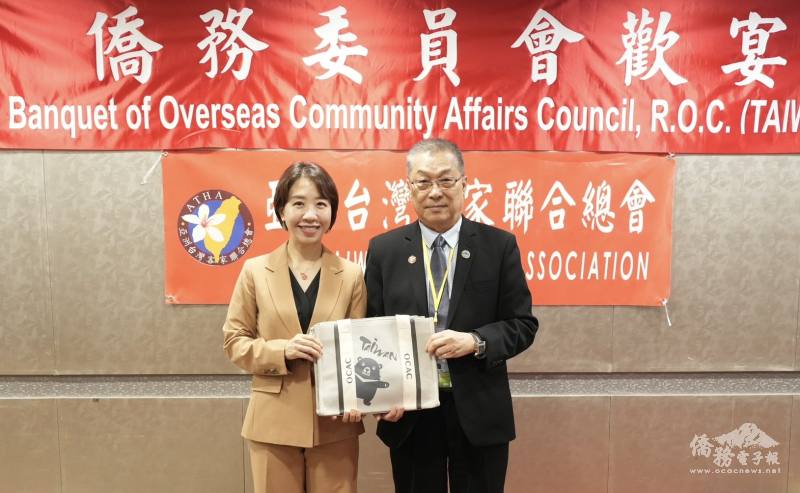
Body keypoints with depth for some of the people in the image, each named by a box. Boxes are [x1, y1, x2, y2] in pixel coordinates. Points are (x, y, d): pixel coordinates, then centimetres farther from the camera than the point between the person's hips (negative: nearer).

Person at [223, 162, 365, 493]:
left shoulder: (351, 274, 0)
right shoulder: (255, 271, -1)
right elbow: (234, 341, 2)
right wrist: (282, 350, -16)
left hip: (334, 422, 1)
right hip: (273, 422, 0)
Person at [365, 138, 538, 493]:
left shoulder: (499, 245, -2)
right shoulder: (383, 250, 1)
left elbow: (523, 324, -1)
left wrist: (474, 341, -19)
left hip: (479, 411, 0)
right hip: (409, 413, 1)